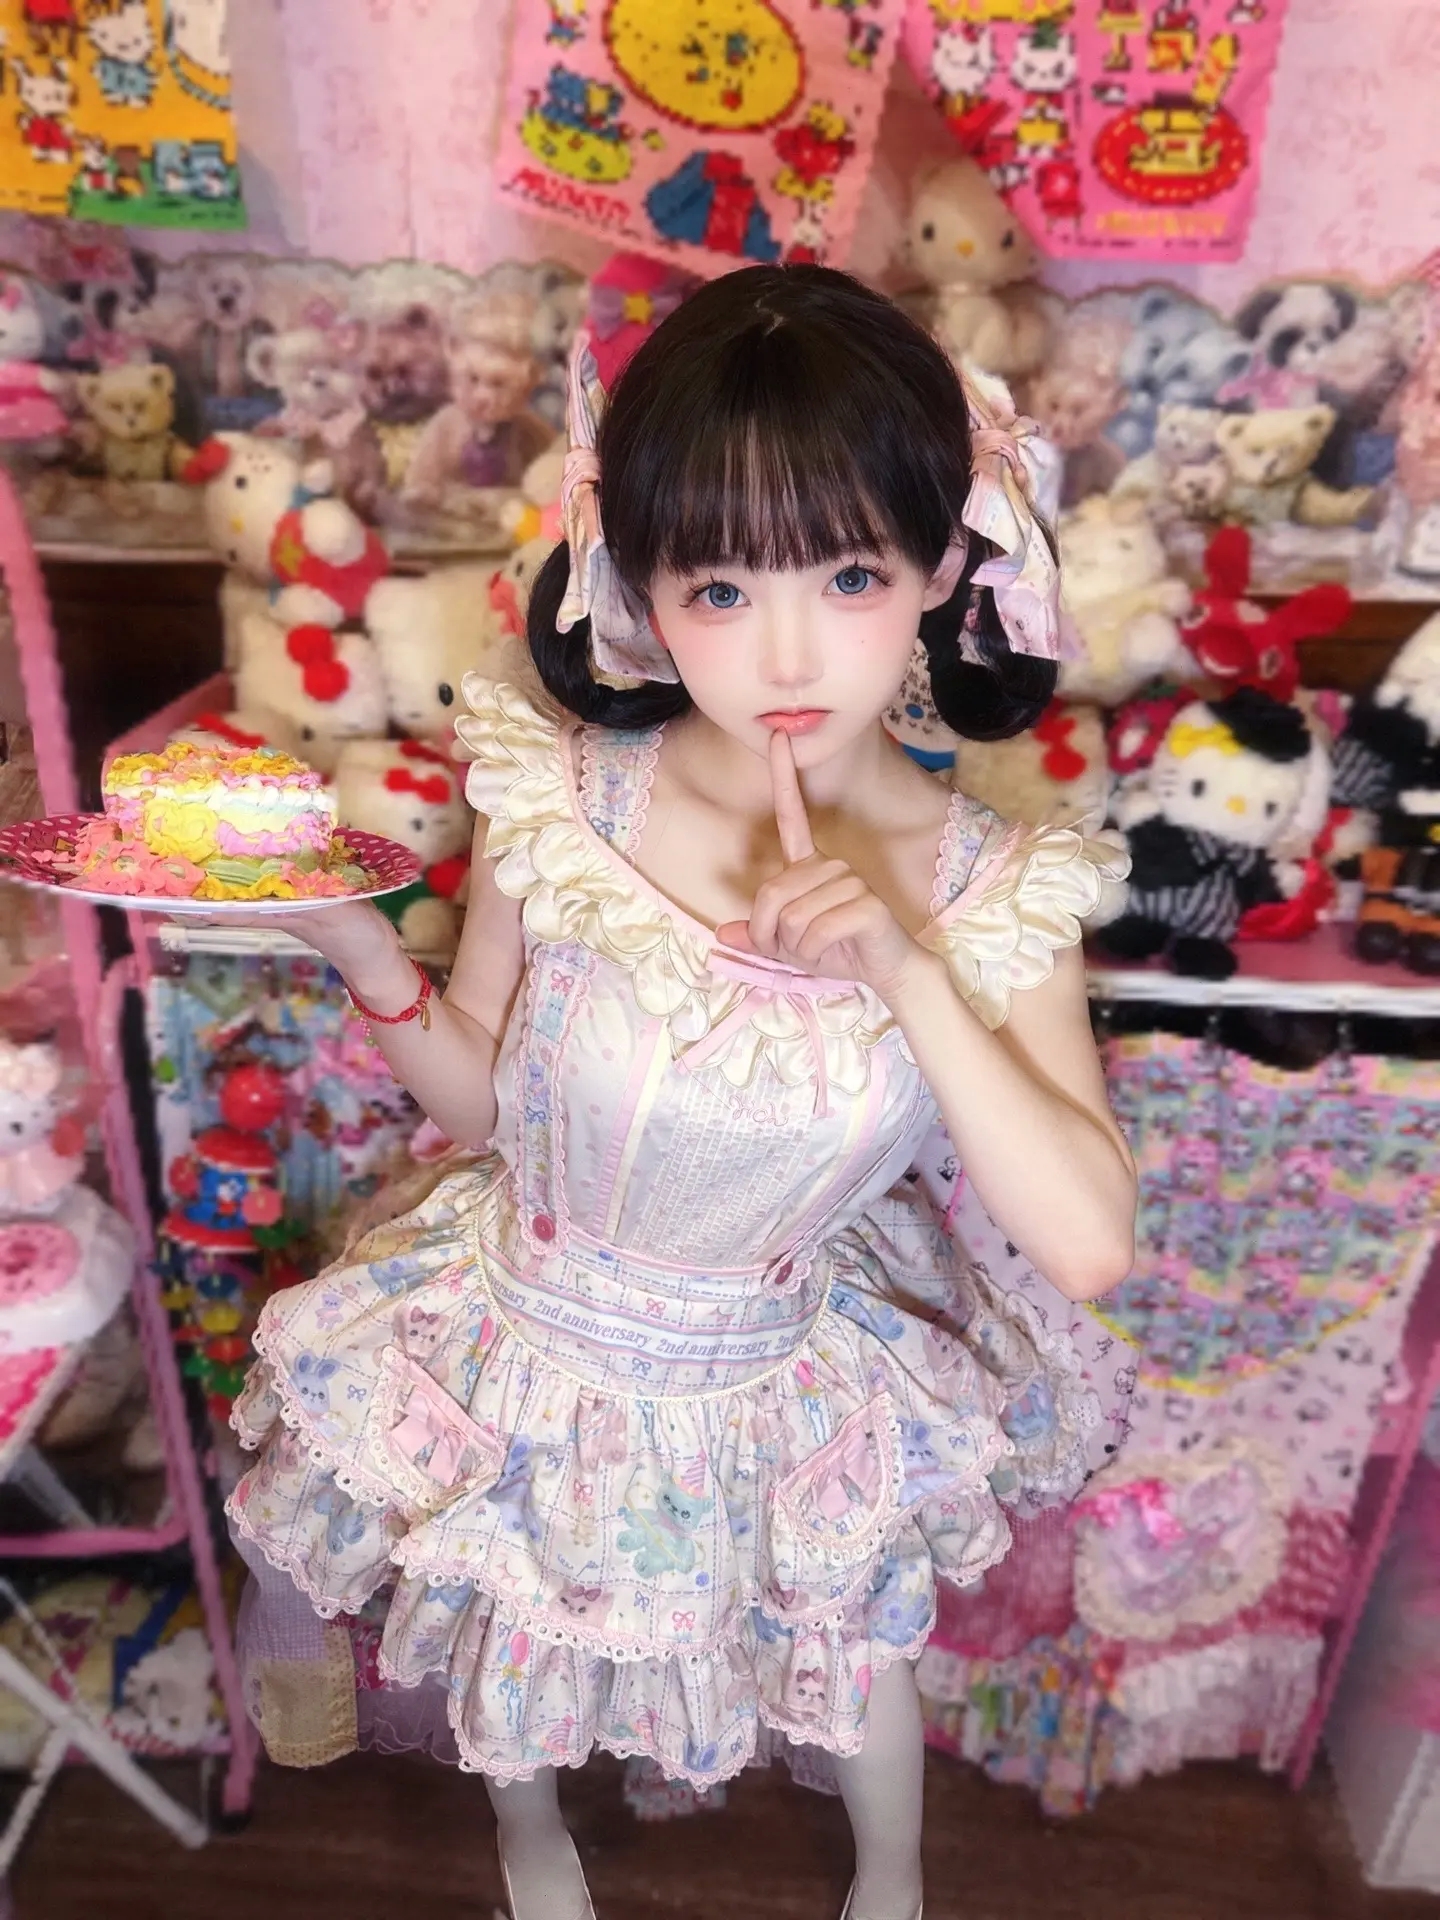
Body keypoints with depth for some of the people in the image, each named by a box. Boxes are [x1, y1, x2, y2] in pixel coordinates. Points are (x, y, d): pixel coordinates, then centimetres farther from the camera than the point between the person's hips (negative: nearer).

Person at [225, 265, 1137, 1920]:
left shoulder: (991, 895, -21)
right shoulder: (559, 806, -23)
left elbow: (1088, 1246, -25)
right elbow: (479, 1102, -9)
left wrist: (906, 966, -36)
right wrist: (358, 945, -28)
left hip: (776, 1390, 0)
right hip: (521, 1345, 1)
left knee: (855, 1649, 27)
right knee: (512, 1651, 28)